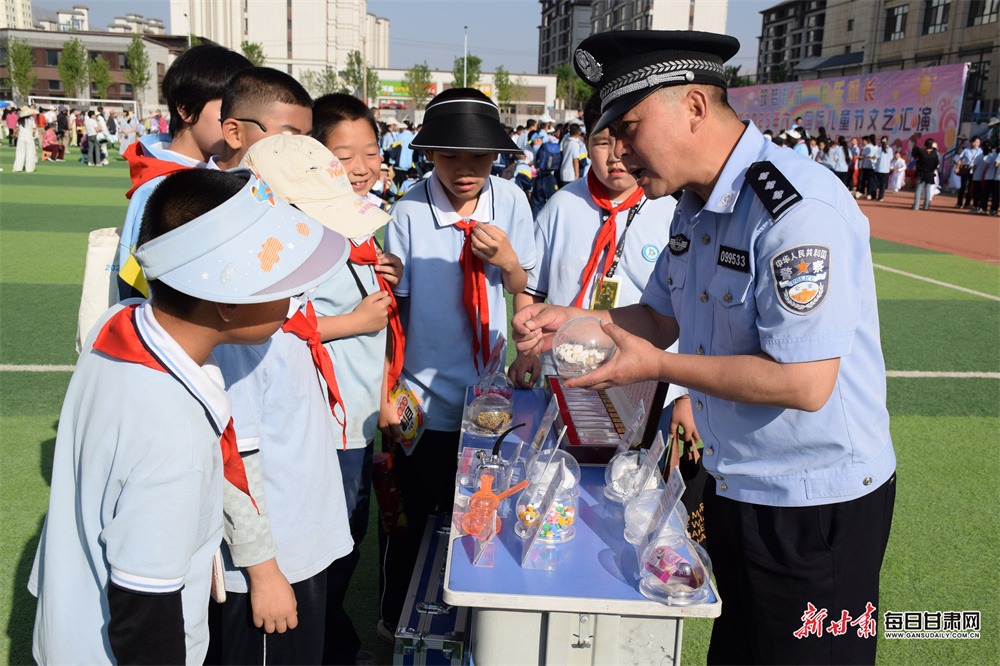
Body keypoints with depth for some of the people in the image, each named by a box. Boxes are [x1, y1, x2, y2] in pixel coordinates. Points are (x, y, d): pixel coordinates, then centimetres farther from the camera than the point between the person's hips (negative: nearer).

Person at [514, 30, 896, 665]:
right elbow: (661, 317, 15)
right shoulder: (695, 205, 4)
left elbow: (805, 383, -30)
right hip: (732, 486, 9)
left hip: (815, 506, -8)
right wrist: (572, 321, -2)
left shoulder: (799, 209, -27)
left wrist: (659, 365, -22)